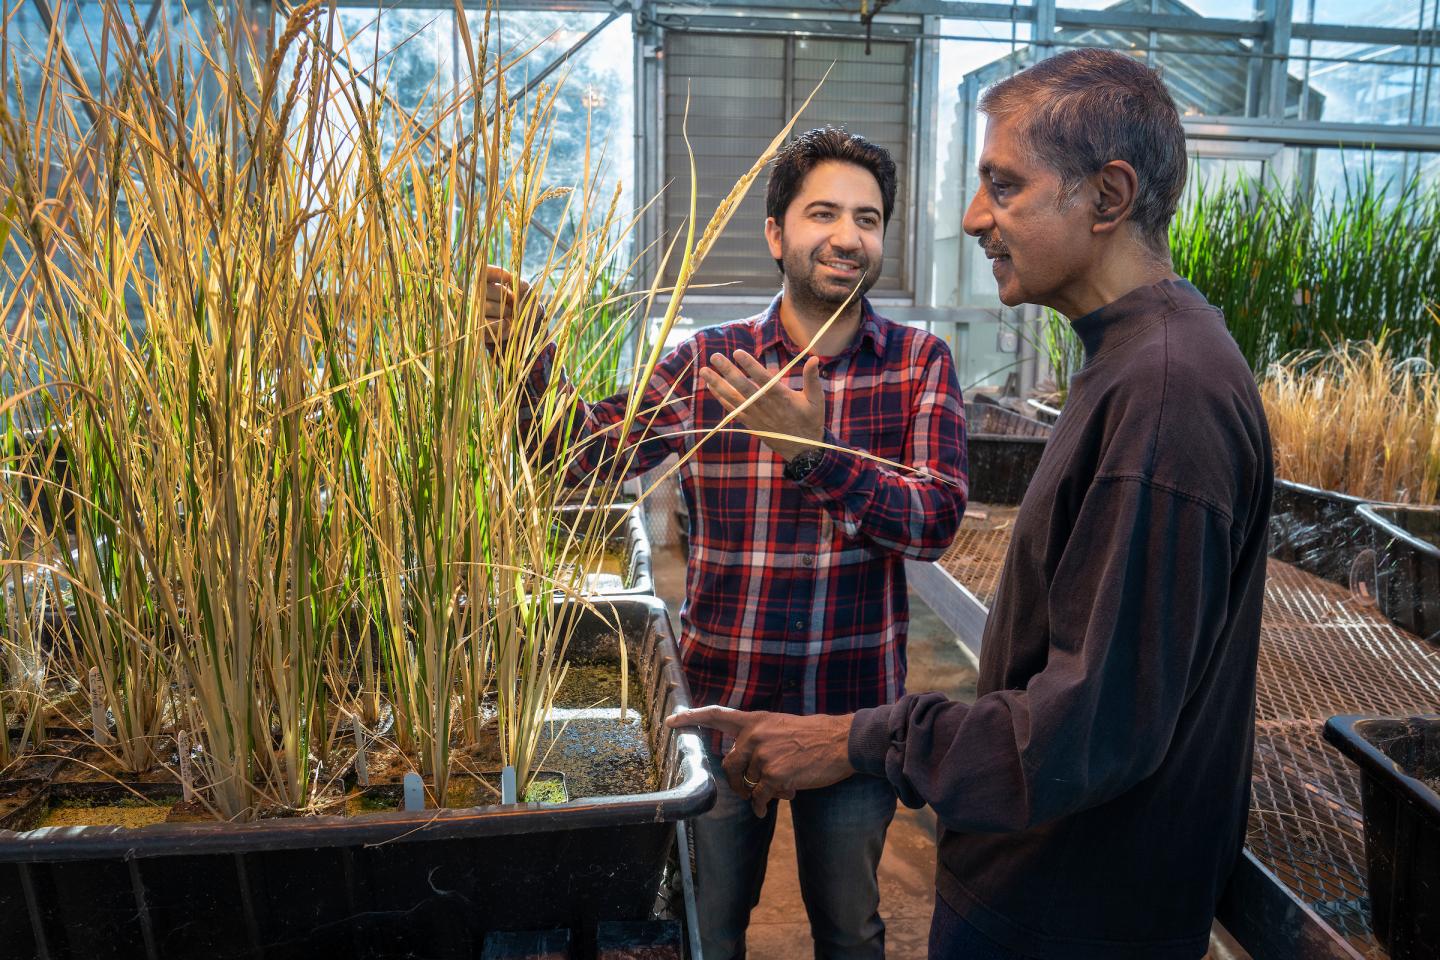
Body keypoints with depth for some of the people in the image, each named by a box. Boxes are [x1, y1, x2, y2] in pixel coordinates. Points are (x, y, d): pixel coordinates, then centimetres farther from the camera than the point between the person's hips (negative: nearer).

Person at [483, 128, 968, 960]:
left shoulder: (921, 362, -4)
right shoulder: (706, 363, -3)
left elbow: (938, 519, -15)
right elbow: (589, 448, -11)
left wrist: (815, 453, -29)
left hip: (857, 708, 0)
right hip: (722, 699, 0)